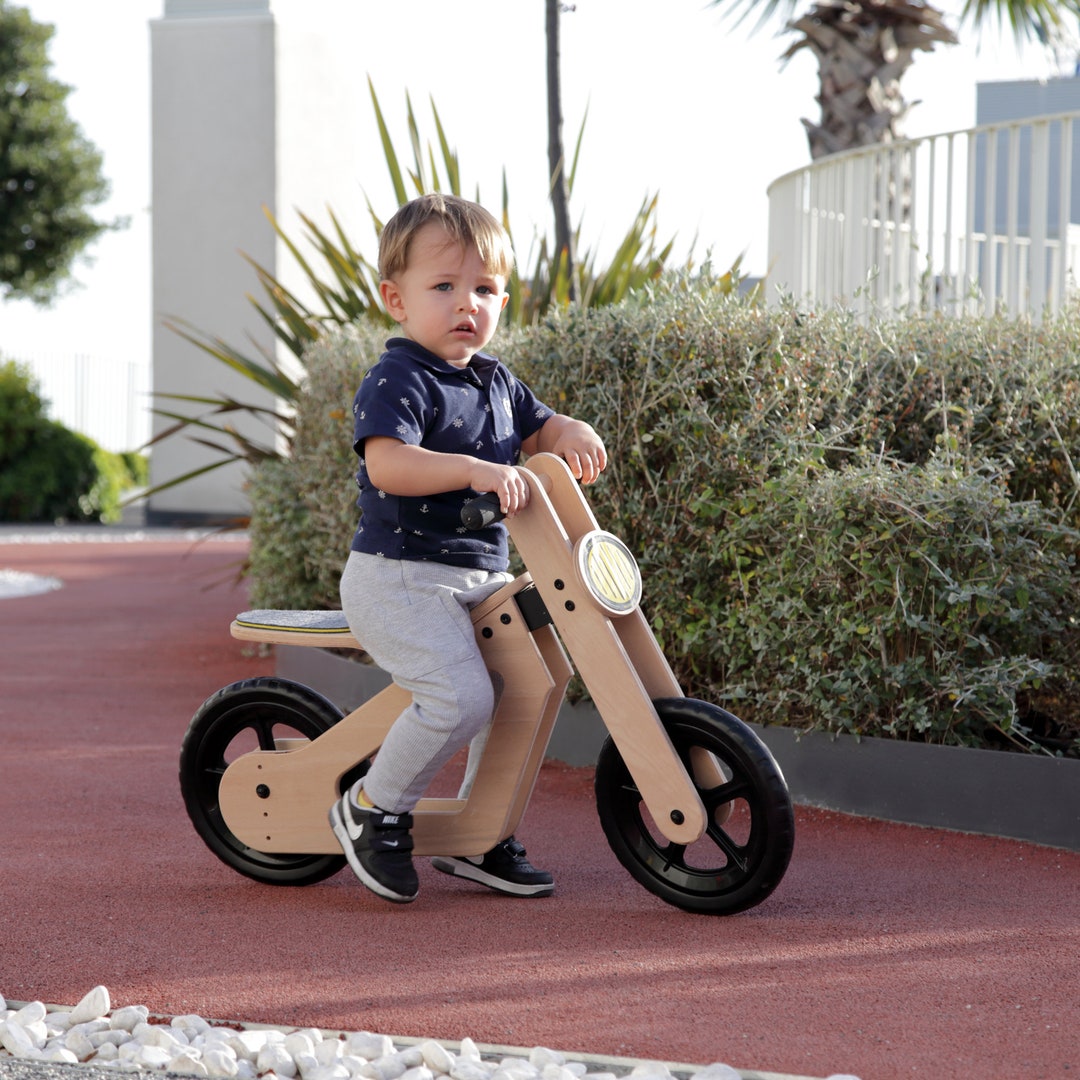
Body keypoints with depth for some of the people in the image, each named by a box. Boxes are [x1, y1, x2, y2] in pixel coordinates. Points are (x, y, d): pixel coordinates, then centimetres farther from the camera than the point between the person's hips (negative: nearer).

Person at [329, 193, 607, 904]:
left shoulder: (495, 379, 14)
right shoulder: (398, 381, -13)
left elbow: (538, 428, 25)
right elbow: (386, 463, -27)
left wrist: (572, 436, 1)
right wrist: (476, 471, -37)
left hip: (480, 577, 9)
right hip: (401, 581, -9)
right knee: (462, 695, -23)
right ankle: (374, 808, 0)